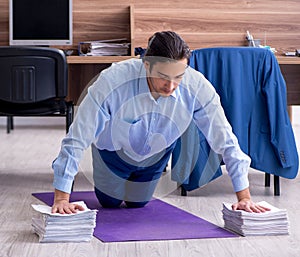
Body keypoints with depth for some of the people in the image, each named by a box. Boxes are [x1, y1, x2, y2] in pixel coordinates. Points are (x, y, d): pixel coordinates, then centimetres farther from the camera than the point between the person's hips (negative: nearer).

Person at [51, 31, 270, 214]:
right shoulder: (112, 82, -44)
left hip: (157, 154, 2)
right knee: (109, 202, 20)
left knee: (137, 204, 24)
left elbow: (225, 142, -26)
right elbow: (76, 140, -36)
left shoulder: (198, 88, -37)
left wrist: (244, 196, -25)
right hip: (114, 149, -2)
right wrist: (61, 197, -35)